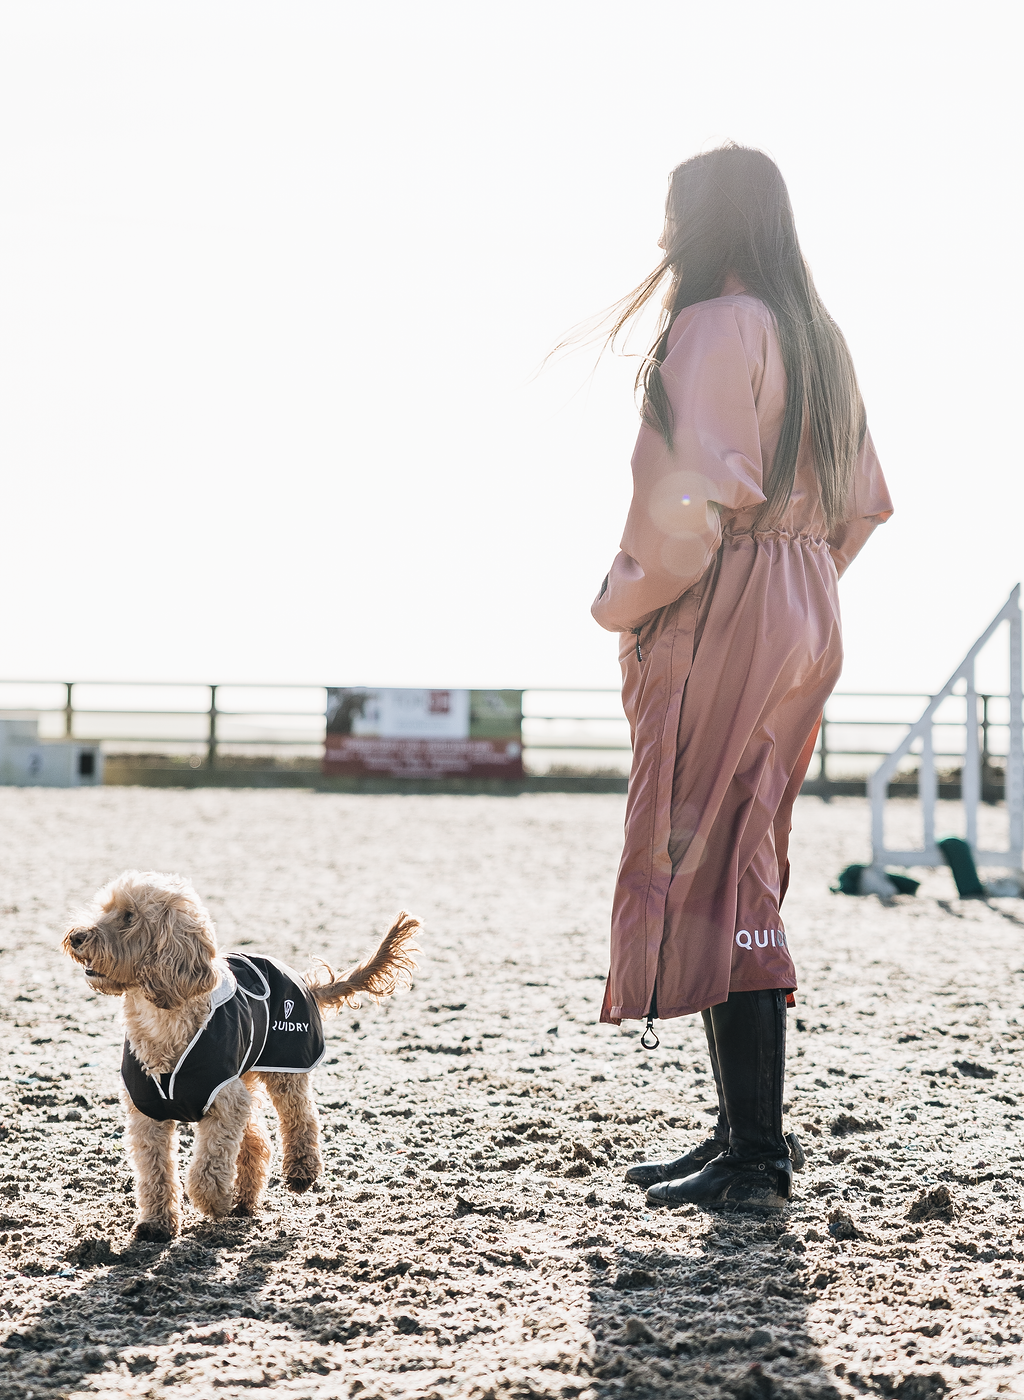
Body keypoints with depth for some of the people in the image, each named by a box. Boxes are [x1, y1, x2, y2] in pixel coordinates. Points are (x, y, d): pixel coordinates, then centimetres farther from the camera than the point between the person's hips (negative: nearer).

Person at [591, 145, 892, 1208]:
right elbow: (860, 503, 18)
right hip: (801, 621, 10)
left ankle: (756, 1154, -7)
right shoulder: (816, 336, 16)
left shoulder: (715, 326, -12)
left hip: (720, 619, -9)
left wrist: (627, 599, -8)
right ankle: (745, 1133, 18)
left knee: (710, 875, -7)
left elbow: (697, 495, -21)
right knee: (739, 871, 13)